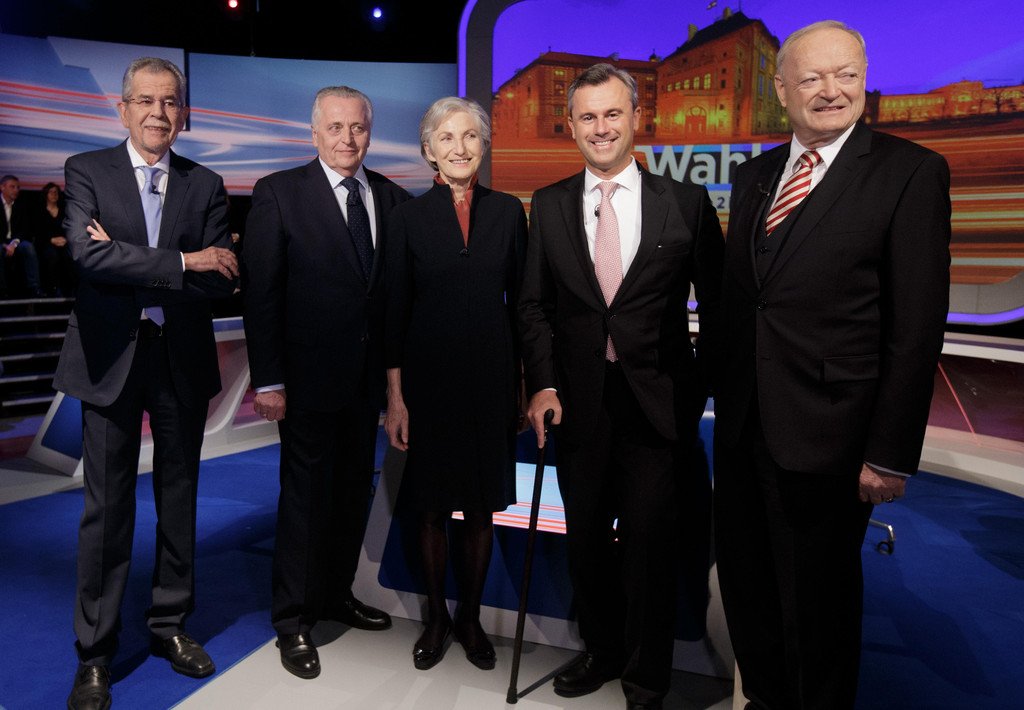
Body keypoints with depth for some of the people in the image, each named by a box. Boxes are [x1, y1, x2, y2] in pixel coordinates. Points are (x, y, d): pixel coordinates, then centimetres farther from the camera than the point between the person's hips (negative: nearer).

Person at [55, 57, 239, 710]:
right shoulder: (88, 171, 2)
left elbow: (222, 279, -6)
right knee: (108, 507, 4)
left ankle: (171, 626, 29)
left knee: (179, 500, 12)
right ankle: (95, 653, 19)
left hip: (182, 360, 2)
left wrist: (128, 267, -13)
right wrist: (183, 262, -18)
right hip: (111, 358, -2)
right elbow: (89, 254, -16)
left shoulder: (205, 184, 6)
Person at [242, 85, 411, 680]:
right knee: (306, 493, 4)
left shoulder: (392, 197, 6)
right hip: (310, 373, -4)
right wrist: (267, 379, -12)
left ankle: (337, 594, 34)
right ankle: (294, 621, 20)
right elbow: (261, 291, -8)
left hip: (369, 373, 5)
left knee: (354, 490, 14)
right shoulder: (280, 193, -5)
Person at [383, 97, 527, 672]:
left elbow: (520, 302, 5)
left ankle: (471, 617, 30)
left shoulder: (508, 211, 4)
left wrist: (523, 384, 2)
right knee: (434, 506, 10)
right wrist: (395, 395, -4)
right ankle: (436, 617, 30)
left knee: (483, 506, 11)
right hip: (430, 379, -1)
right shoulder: (410, 217, 0)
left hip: (491, 378, 1)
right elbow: (396, 310, 0)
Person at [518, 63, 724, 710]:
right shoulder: (549, 205, 5)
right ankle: (603, 652, 41)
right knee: (586, 542, 16)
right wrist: (543, 384, -5)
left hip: (659, 406, -2)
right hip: (578, 404, 3)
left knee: (650, 546, 7)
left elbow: (717, 304, 2)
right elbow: (535, 305, 5)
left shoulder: (687, 203, -1)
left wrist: (714, 387, -2)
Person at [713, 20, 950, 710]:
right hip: (742, 423, 6)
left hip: (824, 433, -6)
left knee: (818, 598, 12)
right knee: (748, 584, 20)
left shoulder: (911, 172, -8)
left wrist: (891, 452, -14)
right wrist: (721, 394, 11)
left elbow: (918, 326, -12)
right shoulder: (753, 175, 10)